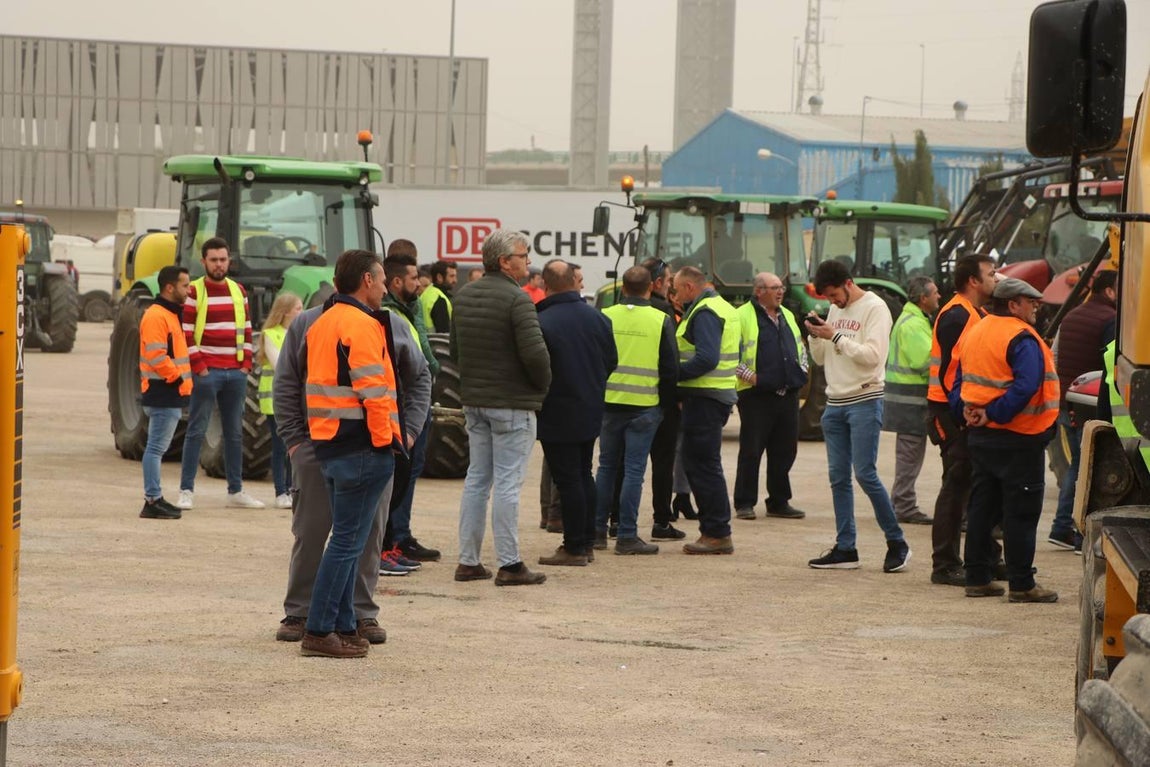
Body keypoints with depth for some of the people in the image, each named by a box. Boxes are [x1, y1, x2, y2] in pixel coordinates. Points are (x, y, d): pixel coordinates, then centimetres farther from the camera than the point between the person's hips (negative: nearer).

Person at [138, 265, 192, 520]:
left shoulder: (171, 314, 19)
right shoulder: (156, 316, -15)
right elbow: (156, 356, -23)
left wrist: (183, 380, 16)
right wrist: (177, 377, -17)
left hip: (171, 395, 11)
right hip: (162, 393, -11)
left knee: (157, 447, 13)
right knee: (156, 447, -8)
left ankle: (155, 499, 18)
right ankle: (152, 501, -8)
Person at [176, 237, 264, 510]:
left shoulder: (238, 290, 12)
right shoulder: (193, 292, -5)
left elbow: (246, 330, 15)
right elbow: (185, 334, -9)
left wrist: (246, 363, 5)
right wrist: (198, 367, -13)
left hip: (235, 372, 5)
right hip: (207, 372, -5)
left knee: (235, 433, 10)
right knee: (197, 430, -4)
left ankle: (235, 491, 16)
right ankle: (186, 491, -2)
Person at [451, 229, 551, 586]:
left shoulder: (464, 295, 9)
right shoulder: (516, 299, -16)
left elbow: (455, 348, 17)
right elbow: (535, 352, -22)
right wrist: (542, 385, -5)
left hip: (474, 400, 7)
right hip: (512, 402, -7)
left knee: (476, 478, 13)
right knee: (507, 482, -5)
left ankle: (468, 561, 14)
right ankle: (509, 565, -2)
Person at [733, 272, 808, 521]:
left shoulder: (787, 316, 18)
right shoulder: (743, 316, -6)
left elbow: (800, 348, 29)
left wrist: (801, 370, 14)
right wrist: (748, 375, -14)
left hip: (788, 395, 7)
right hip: (757, 395, -7)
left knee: (784, 451, 9)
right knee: (751, 451, -3)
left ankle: (779, 502, 19)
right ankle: (744, 503, 3)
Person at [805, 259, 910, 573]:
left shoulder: (875, 308, -8)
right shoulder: (835, 311, 15)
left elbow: (872, 355, -19)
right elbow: (821, 358, 18)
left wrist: (835, 336, -19)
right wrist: (816, 336, -1)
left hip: (865, 400, -8)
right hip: (835, 403, 8)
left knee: (865, 474, -11)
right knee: (838, 477, 6)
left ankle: (897, 543, -1)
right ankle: (845, 549, 9)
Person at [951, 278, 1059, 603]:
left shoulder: (974, 334, 13)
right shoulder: (1021, 338, -15)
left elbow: (959, 381, 15)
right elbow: (1025, 387, -27)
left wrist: (967, 412, 5)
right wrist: (993, 414, -21)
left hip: (980, 437, 8)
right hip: (1018, 439, -8)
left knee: (982, 508, 13)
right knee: (1021, 512, -4)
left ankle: (978, 577, 16)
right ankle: (1022, 585, -2)